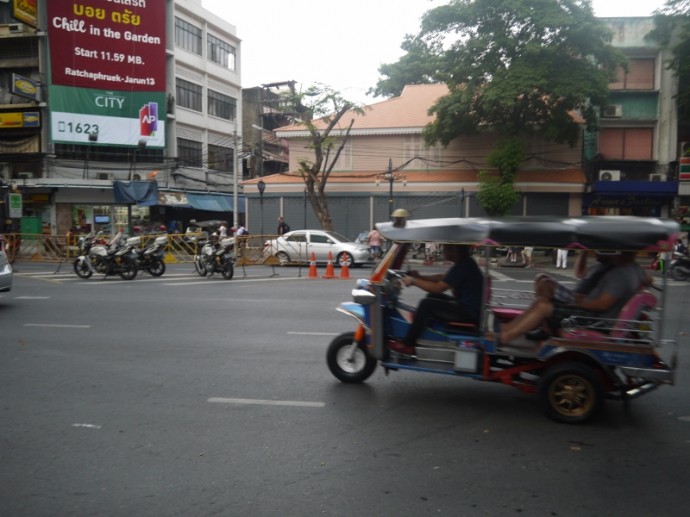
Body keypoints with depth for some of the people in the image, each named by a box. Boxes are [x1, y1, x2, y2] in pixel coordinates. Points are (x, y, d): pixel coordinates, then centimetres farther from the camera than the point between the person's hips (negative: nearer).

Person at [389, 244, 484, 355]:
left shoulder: (463, 266, -22)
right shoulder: (464, 262, 9)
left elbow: (438, 288, -23)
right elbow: (442, 277, 17)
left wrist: (414, 281, -13)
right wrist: (419, 277, 7)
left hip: (469, 312, -10)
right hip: (466, 305, 10)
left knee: (426, 304, -14)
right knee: (432, 297, 17)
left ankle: (407, 345, -7)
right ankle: (421, 336, 21)